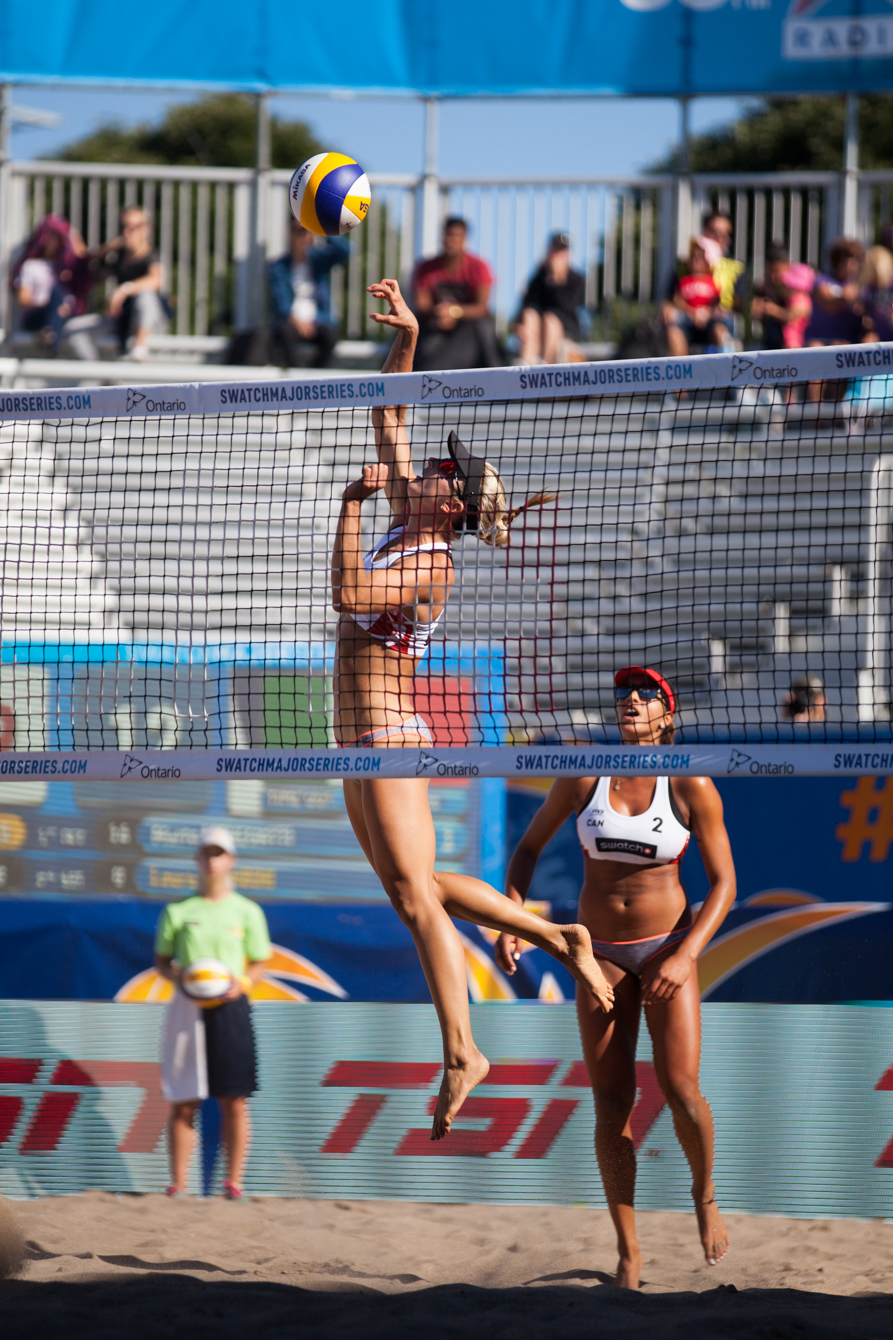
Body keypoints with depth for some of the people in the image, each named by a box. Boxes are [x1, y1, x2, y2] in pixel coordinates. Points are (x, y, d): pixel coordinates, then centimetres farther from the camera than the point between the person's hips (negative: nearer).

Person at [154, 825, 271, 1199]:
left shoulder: (246, 911, 8)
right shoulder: (178, 911, 8)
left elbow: (259, 963, 10)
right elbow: (161, 959, 12)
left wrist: (242, 982, -10)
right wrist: (176, 976, -10)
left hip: (229, 1010, 0)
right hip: (187, 1010, 0)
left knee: (234, 1101, -2)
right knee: (183, 1102, -1)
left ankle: (233, 1182, 3)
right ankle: (177, 1183, 3)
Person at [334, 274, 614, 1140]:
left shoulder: (431, 567, -15)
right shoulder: (406, 525, 9)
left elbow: (348, 593, -29)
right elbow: (390, 428, 16)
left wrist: (351, 506, -21)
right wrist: (405, 341, 7)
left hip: (389, 739, -10)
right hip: (365, 741, 10)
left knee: (416, 897, -9)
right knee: (414, 888, 15)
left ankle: (461, 1053, -8)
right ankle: (557, 937, 24)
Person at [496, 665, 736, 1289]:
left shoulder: (692, 787, -10)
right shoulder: (583, 776, -4)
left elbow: (724, 883, -6)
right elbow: (530, 846, 9)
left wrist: (686, 956, -18)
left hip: (668, 945, -2)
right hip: (601, 950, 2)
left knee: (681, 1091, -16)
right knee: (611, 1107, -2)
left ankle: (705, 1195, 14)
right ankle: (628, 1251, 7)